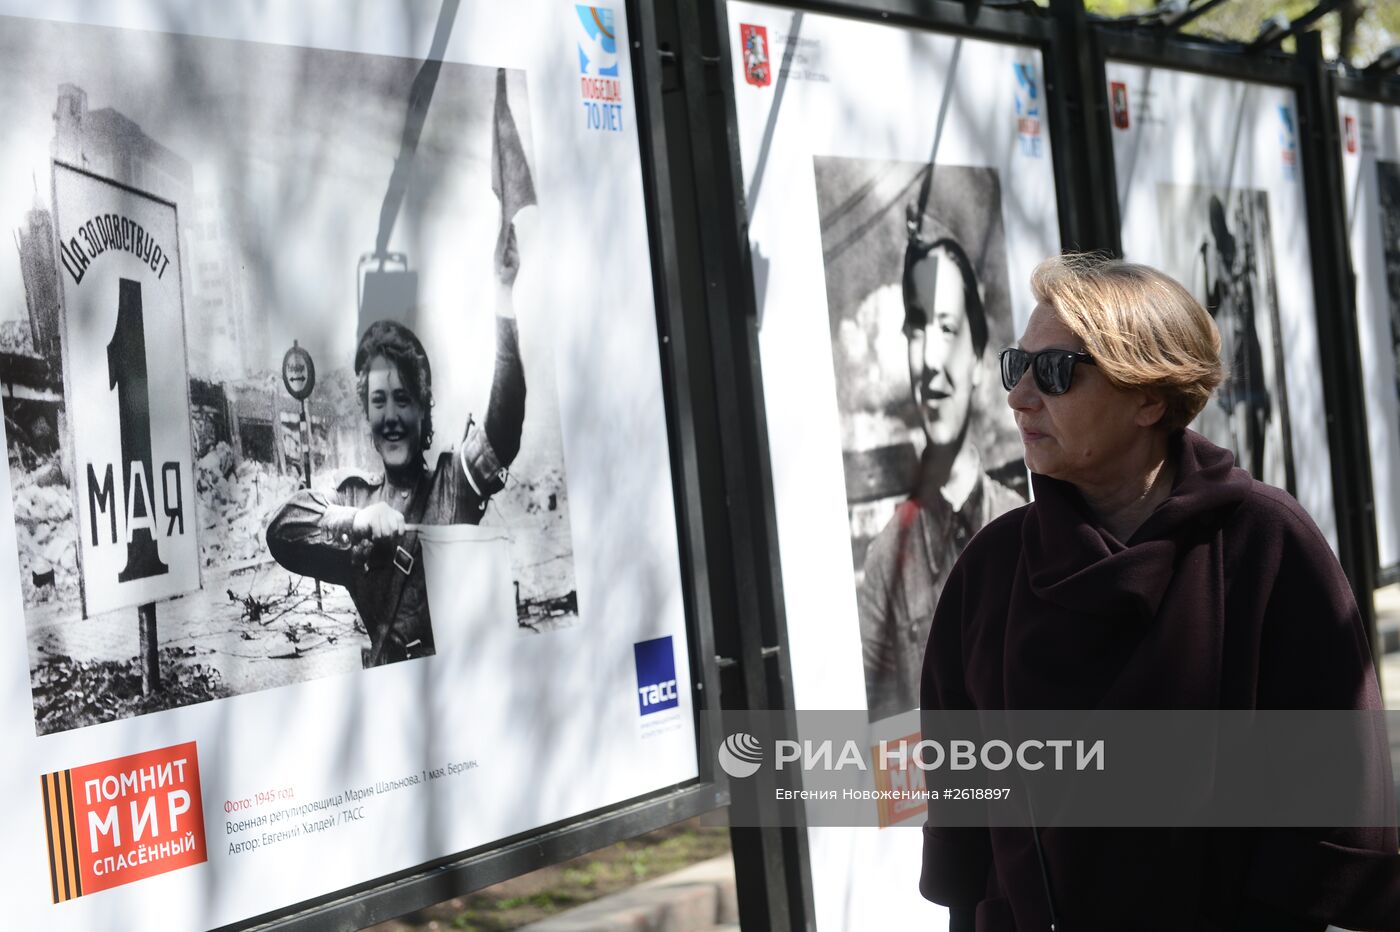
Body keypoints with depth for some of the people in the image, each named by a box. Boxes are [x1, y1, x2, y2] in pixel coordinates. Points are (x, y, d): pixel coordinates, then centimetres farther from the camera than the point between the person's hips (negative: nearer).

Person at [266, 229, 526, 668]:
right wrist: (353, 521, -17)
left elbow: (504, 424, -10)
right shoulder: (357, 496, 13)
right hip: (385, 680, 2)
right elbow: (280, 531, 2)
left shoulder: (455, 478, 6)